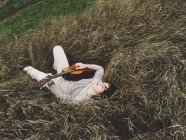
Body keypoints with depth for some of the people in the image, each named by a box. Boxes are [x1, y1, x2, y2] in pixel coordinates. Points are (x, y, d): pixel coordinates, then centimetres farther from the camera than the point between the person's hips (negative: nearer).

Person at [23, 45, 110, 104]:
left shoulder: (79, 99, -38)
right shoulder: (96, 81, -23)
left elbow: (62, 98, -32)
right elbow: (100, 68, -4)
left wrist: (50, 84, -37)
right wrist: (85, 66, -13)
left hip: (57, 84, -6)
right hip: (66, 75, 6)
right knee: (57, 48, 6)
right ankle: (56, 66, 39)